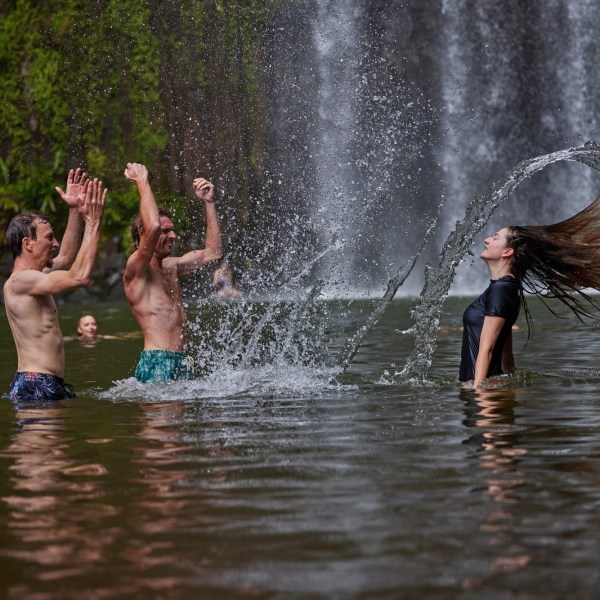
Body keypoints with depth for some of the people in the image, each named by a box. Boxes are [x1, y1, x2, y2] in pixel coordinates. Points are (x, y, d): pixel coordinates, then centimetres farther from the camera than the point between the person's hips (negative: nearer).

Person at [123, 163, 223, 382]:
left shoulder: (170, 267, 18)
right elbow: (153, 227, -24)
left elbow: (212, 252, 24)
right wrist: (142, 181, -14)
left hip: (181, 362, 8)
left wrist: (209, 202, 21)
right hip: (155, 364, -8)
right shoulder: (135, 270, -7)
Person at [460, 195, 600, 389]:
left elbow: (486, 348, -19)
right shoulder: (503, 287, 16)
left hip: (483, 383, -9)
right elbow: (506, 351, 21)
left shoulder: (500, 289, -13)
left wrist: (476, 388, -21)